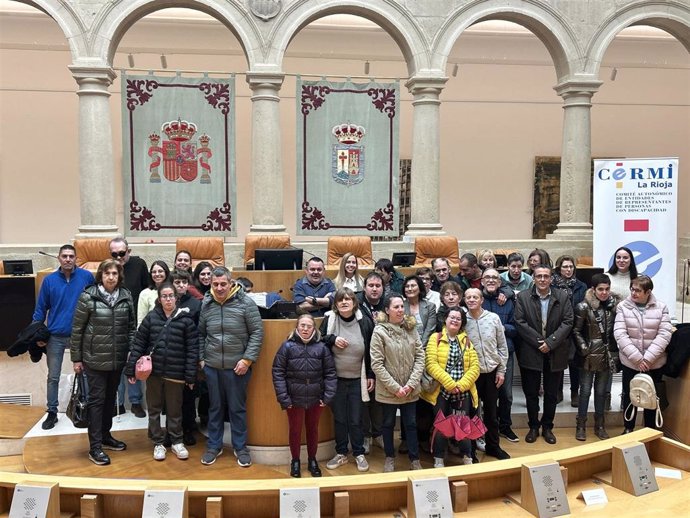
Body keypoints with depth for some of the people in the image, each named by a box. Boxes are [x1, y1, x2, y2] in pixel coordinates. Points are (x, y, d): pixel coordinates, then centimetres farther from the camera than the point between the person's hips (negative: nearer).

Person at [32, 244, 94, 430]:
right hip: (55, 336, 1)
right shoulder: (49, 280, -2)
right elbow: (40, 308, 4)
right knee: (53, 376, 8)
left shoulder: (87, 277, -6)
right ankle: (52, 412, 20)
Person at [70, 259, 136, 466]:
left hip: (118, 358, 4)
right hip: (95, 358, -4)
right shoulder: (88, 296, -10)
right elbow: (77, 329, -6)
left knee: (110, 398, 16)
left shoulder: (126, 296, 1)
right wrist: (76, 358, -5)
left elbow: (132, 326, 7)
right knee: (96, 399, 1)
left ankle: (105, 435, 31)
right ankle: (95, 447, 7)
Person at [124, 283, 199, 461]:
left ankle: (176, 441, 26)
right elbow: (138, 344, 1)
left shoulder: (185, 319, -5)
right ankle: (158, 443, 25)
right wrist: (131, 369, -3)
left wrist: (191, 375, -8)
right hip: (153, 371, 2)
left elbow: (192, 349, -5)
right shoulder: (151, 317, 0)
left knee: (174, 409, 10)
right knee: (154, 408, 11)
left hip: (176, 373, -2)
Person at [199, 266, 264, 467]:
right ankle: (214, 446, 29)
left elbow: (257, 332, -8)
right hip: (212, 366, 3)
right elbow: (200, 334, 12)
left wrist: (247, 359, -12)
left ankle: (240, 447, 23)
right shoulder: (206, 304, 2)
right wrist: (201, 358, 7)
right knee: (215, 407, 15)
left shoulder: (246, 303, -9)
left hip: (237, 367, -3)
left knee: (238, 408, 9)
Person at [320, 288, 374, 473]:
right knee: (339, 418, 12)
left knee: (356, 419, 7)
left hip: (357, 380, -1)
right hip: (336, 379, 1)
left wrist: (371, 376, 1)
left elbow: (371, 351, 1)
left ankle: (359, 454, 24)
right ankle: (341, 454, 26)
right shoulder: (329, 319, -7)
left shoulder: (365, 322, -6)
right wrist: (332, 339, -17)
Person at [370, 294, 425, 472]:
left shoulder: (411, 328, -1)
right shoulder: (379, 331, -12)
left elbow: (420, 357, -1)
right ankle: (390, 458, 32)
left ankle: (414, 459, 26)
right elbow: (376, 364, -14)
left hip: (410, 390, 3)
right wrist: (395, 387, -15)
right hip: (388, 390, -2)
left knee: (411, 424, 12)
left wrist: (411, 384, -11)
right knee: (388, 424, 14)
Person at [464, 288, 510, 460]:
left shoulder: (493, 318, -3)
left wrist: (501, 370, 0)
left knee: (491, 412, 14)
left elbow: (502, 346, 3)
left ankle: (493, 446, 29)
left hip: (491, 372, 2)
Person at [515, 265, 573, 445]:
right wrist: (538, 342, -14)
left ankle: (547, 427, 25)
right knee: (531, 393, 8)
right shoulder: (523, 297, -2)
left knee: (551, 394, 10)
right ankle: (533, 426, 23)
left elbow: (567, 322, -4)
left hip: (555, 354, 1)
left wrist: (550, 342, -14)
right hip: (530, 353, -1)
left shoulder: (562, 297, 1)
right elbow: (520, 323, -7)